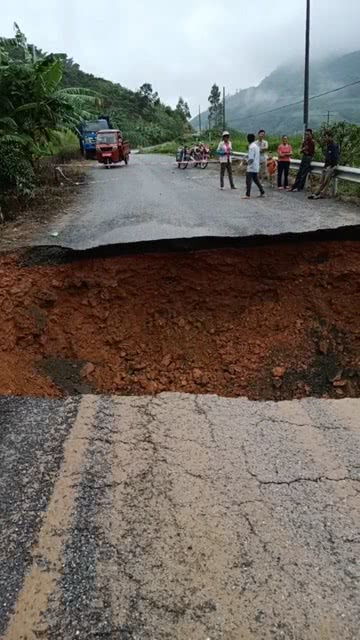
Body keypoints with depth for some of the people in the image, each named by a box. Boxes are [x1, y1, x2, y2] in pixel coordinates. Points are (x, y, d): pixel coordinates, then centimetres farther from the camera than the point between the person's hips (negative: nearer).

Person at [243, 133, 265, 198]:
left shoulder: (252, 147, -17)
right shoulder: (256, 145, 12)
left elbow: (251, 158, -22)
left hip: (251, 167, -9)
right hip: (256, 167, 9)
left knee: (248, 181, -5)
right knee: (256, 180, 17)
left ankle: (248, 195, -3)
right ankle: (262, 192, 19)